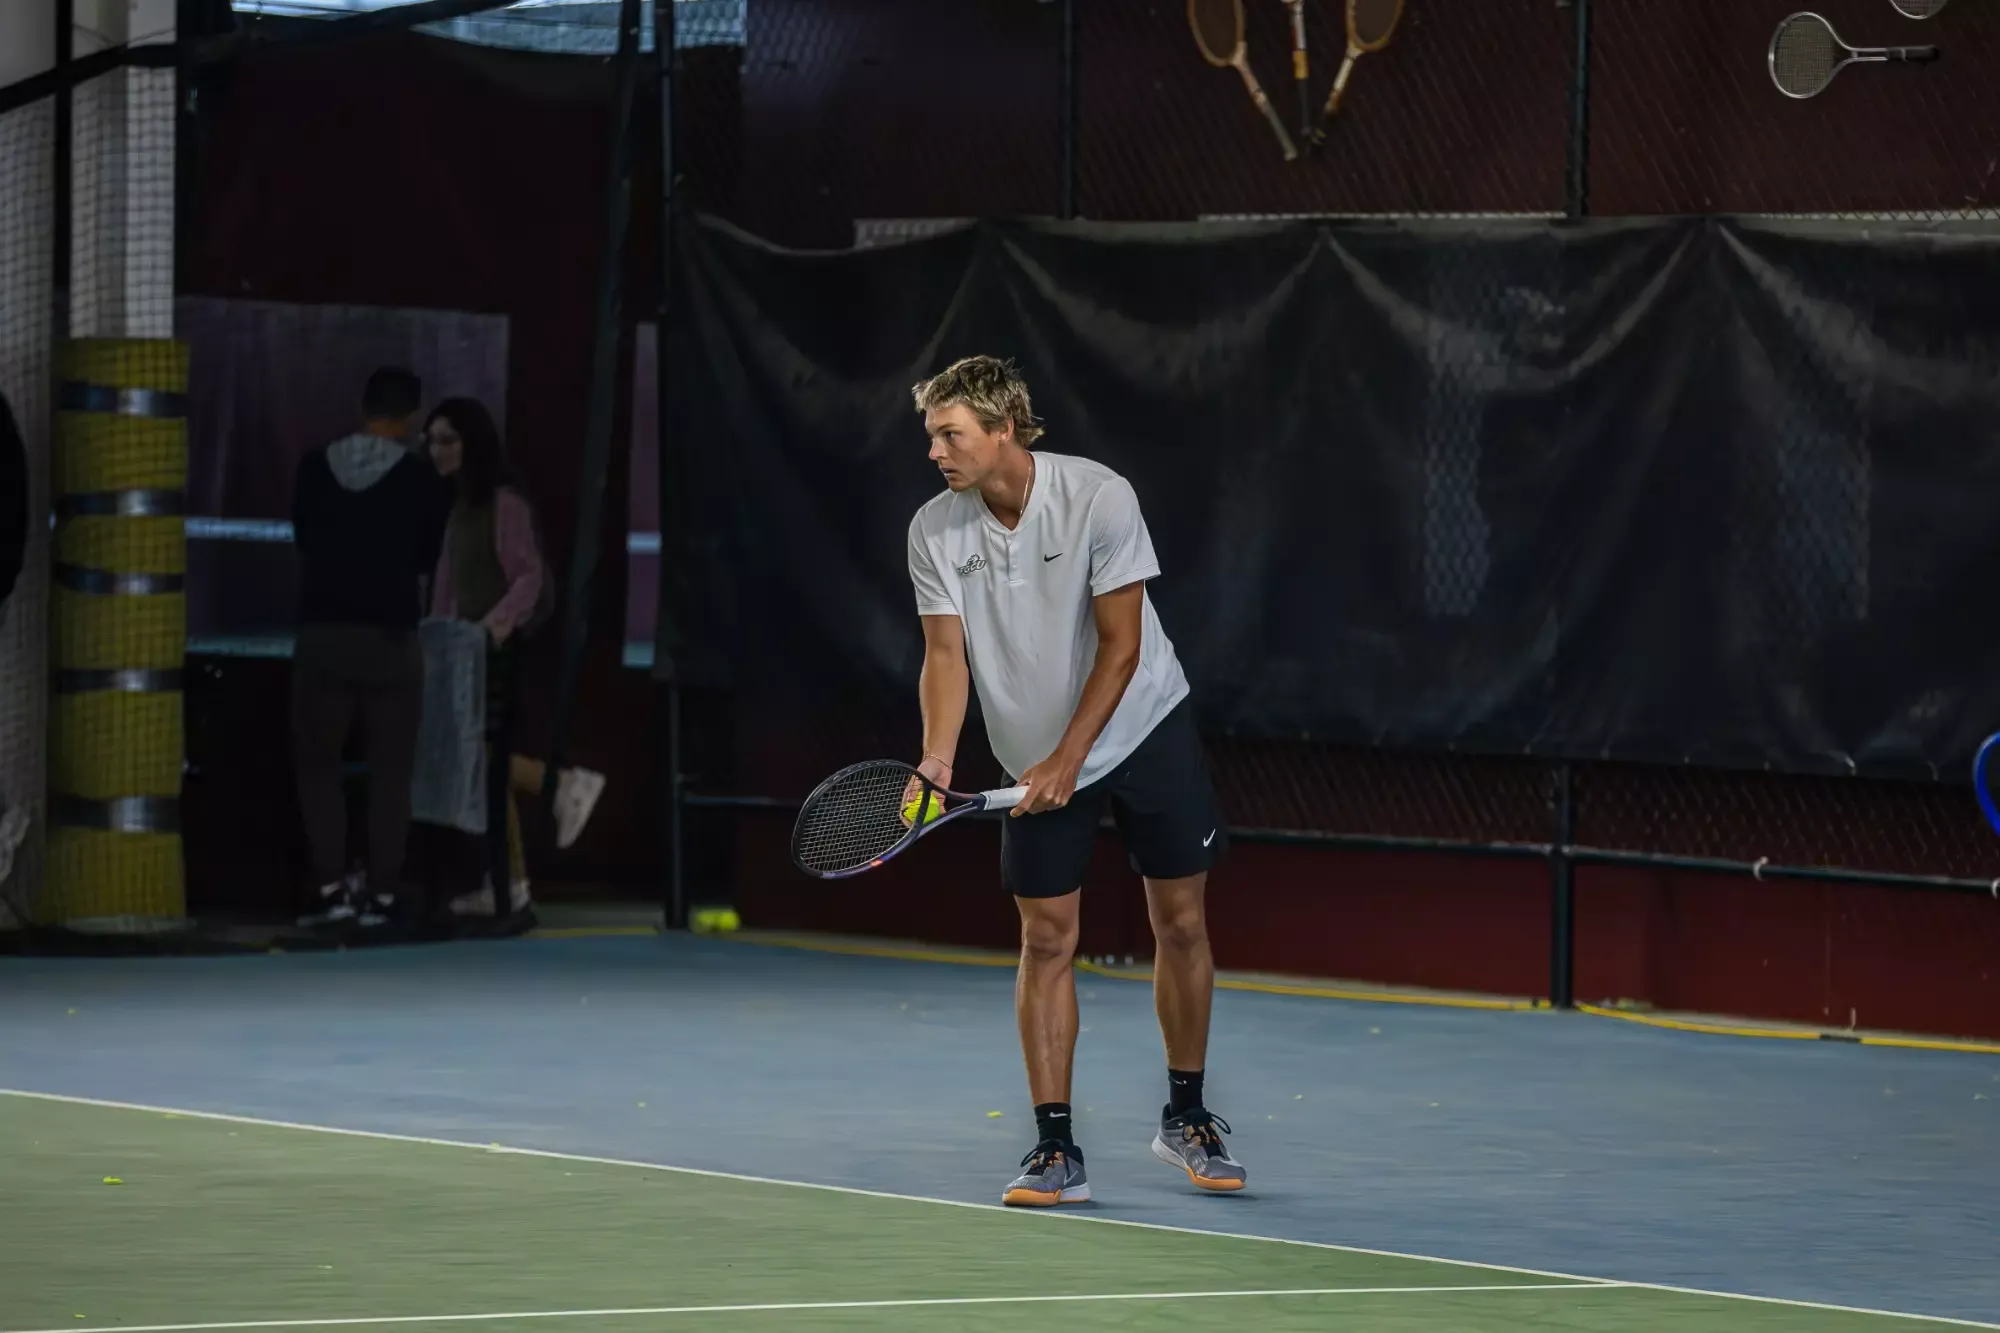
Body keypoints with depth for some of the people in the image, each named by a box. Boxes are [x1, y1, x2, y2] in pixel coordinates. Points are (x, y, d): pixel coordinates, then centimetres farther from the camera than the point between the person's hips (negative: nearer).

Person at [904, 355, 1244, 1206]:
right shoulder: (935, 533, -11)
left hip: (1146, 728, -2)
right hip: (1036, 758, 2)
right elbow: (947, 651, -11)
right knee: (1046, 940, -4)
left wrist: (1068, 759, -22)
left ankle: (1186, 1119, 20)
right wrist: (937, 759, -28)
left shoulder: (1099, 498, -21)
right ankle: (1055, 1151, -2)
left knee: (1180, 922, 3)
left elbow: (1121, 645, -18)